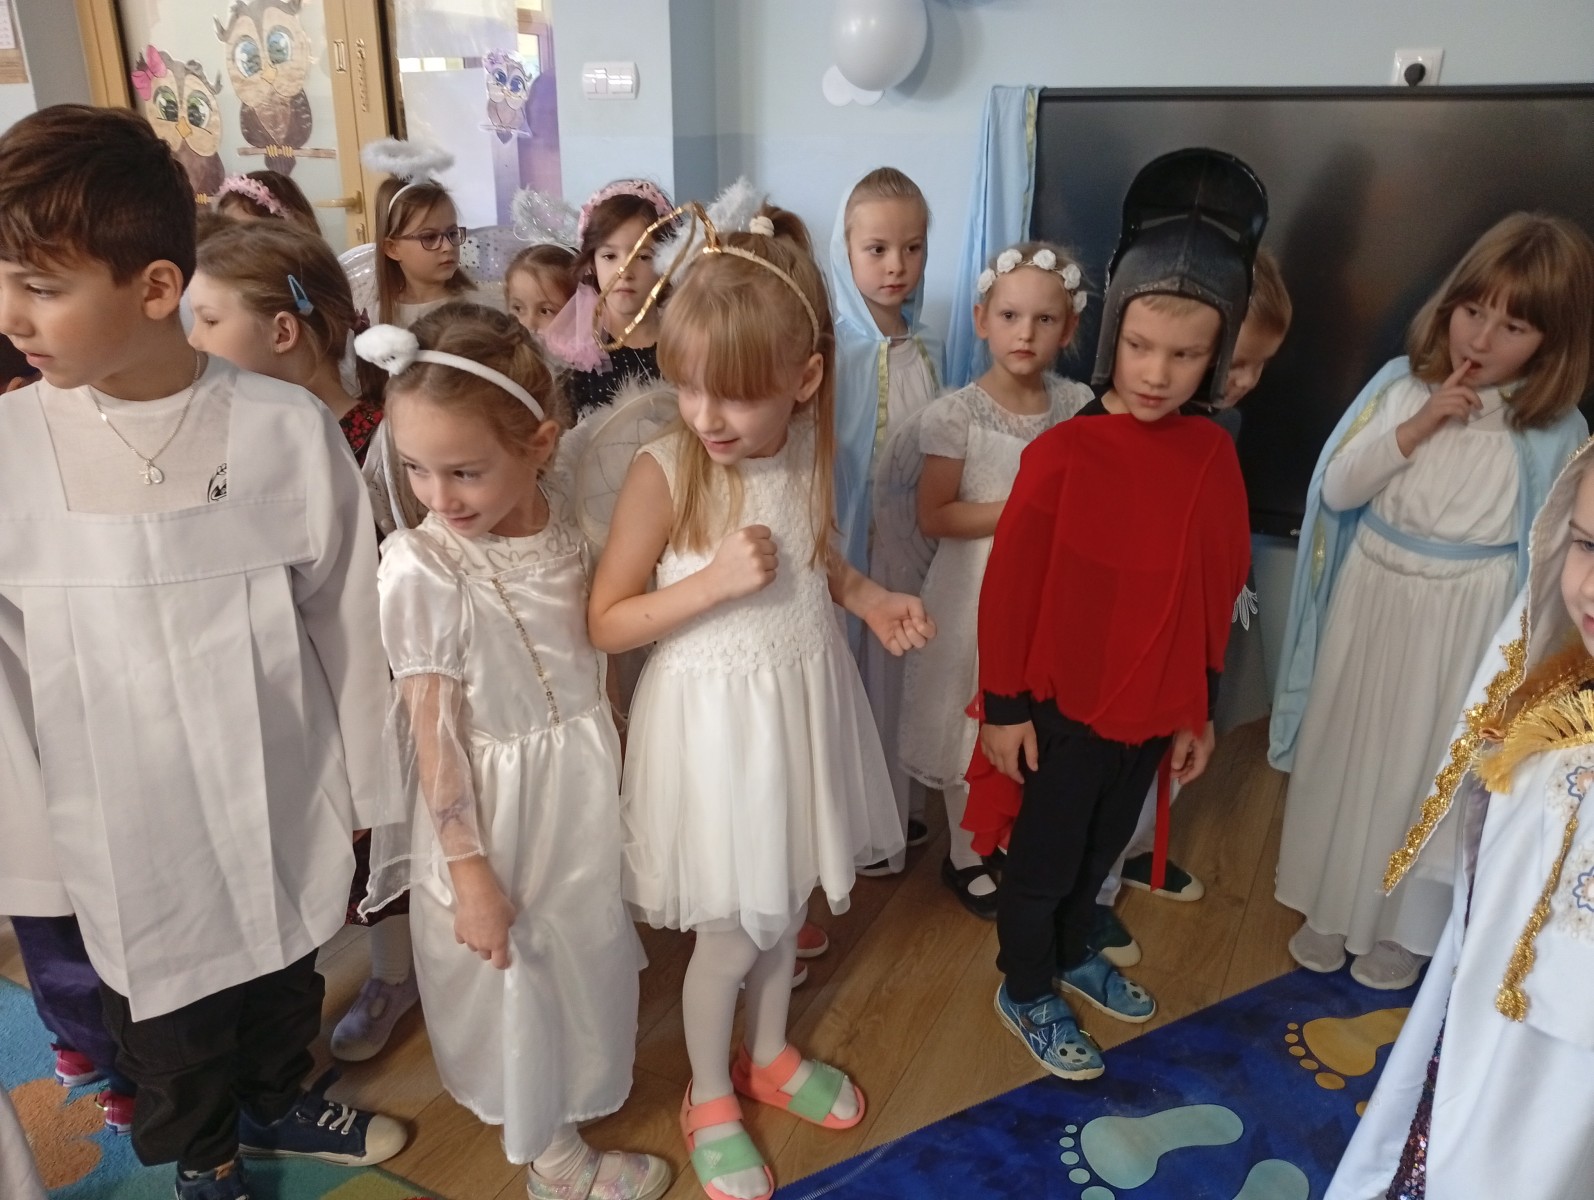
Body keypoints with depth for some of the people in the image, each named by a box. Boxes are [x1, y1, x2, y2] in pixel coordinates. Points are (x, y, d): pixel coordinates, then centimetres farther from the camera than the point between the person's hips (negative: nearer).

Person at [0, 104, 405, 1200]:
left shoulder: (289, 430, -16)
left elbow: (345, 620, -6)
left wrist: (362, 792, 2)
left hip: (283, 809, 0)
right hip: (122, 834, 0)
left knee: (282, 978, 25)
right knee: (165, 1019, 22)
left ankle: (275, 1103, 56)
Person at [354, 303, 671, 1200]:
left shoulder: (569, 515, -11)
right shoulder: (419, 568, -25)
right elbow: (433, 733, -18)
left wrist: (616, 749, 11)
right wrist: (467, 869, -13)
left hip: (588, 777, 5)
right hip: (496, 799, -5)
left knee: (587, 947, 25)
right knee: (515, 973, 17)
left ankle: (579, 1086, 56)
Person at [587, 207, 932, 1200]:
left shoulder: (808, 453, -5)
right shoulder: (664, 470, -19)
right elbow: (607, 623, -14)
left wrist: (868, 597, -3)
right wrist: (715, 582, -27)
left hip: (803, 702, 5)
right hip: (715, 718, -5)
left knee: (789, 901, 22)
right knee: (730, 933, 10)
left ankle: (769, 1054, 50)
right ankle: (710, 1099, 38)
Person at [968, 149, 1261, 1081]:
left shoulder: (1213, 455, -6)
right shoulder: (1062, 454, -20)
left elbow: (1217, 591, 4)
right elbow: (1008, 589, -14)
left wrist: (1199, 709, 9)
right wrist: (1003, 707, -10)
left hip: (1151, 708, 5)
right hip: (1060, 706, -5)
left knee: (1102, 848, 26)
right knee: (1042, 857, 14)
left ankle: (1073, 955, 51)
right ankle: (1026, 993, 38)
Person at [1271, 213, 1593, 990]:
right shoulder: (1402, 384, -4)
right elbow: (1336, 490, -6)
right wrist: (1416, 427, -18)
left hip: (1461, 621, -2)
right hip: (1372, 597, 3)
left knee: (1423, 766, 10)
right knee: (1344, 753, 14)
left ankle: (1407, 927, 34)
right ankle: (1330, 906, 35)